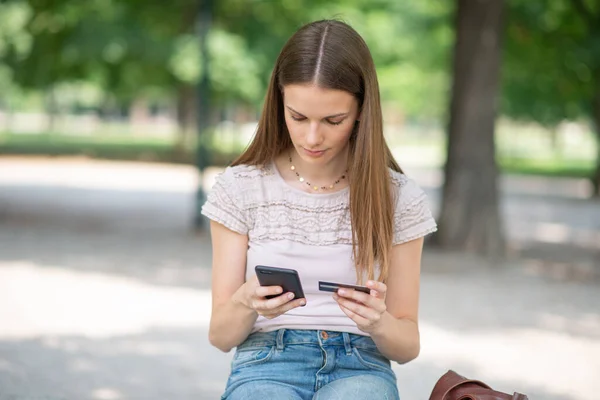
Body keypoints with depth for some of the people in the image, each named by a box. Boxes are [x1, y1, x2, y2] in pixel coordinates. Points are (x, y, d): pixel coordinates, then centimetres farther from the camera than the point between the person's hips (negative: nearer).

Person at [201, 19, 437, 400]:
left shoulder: (399, 198, 4)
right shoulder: (240, 188, 4)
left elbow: (408, 345, 8)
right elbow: (221, 334, 5)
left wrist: (379, 323, -16)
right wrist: (245, 304, -19)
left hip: (360, 369, 1)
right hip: (267, 366, 0)